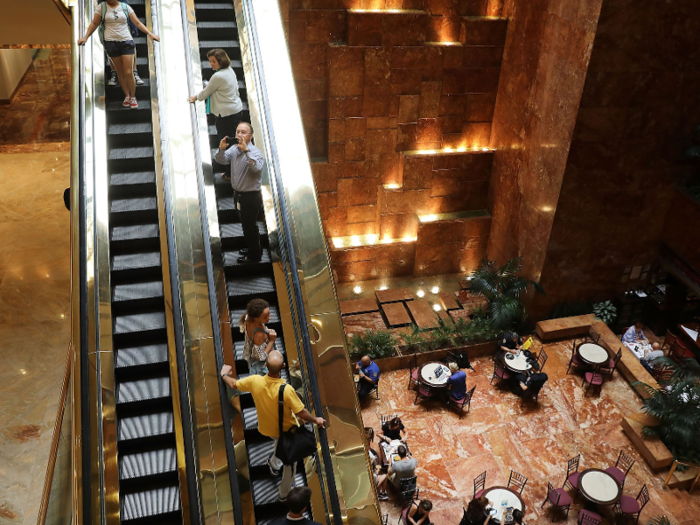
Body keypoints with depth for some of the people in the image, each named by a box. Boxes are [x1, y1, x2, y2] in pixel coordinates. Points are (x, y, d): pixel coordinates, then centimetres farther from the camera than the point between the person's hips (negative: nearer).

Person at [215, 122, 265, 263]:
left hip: (251, 196, -8)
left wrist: (246, 150, -43)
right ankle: (252, 249, 39)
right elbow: (221, 160, 0)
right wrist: (221, 149, -20)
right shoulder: (234, 149, 3)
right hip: (238, 194, 8)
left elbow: (257, 168, -36)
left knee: (250, 226, 5)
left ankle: (254, 255, 22)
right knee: (246, 225, 22)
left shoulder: (255, 152, -19)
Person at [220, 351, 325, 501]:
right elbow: (301, 413, -26)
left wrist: (224, 374, 15)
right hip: (287, 430, -4)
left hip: (266, 429, 4)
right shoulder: (287, 389, -37)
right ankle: (285, 493, 40)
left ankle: (274, 463, 53)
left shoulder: (255, 381, -27)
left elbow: (233, 384, -7)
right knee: (289, 460, 22)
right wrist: (316, 420, -7)